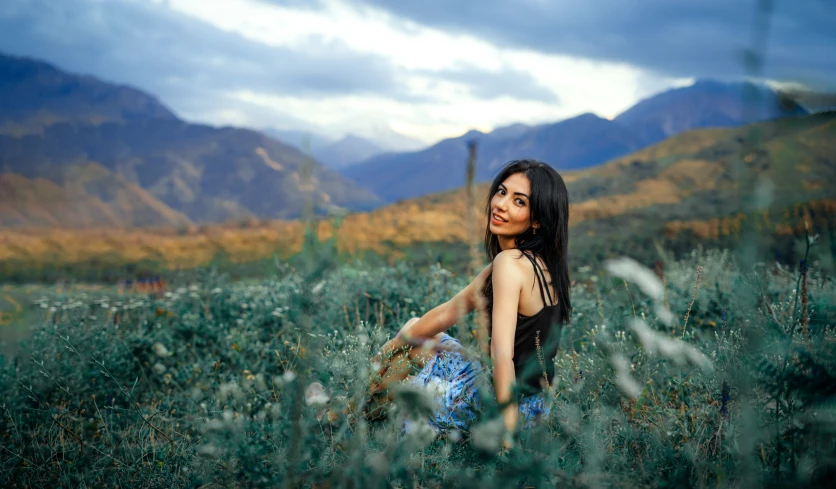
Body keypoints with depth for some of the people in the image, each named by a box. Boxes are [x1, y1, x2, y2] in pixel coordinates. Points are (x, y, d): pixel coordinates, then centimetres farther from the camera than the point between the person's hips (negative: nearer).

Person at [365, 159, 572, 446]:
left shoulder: (509, 262, -23)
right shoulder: (538, 261, 6)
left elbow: (503, 356, -29)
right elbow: (450, 311, 12)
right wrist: (398, 340, 16)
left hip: (512, 406, -8)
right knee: (412, 335, 23)